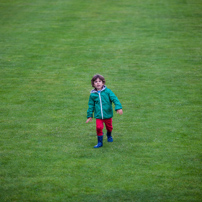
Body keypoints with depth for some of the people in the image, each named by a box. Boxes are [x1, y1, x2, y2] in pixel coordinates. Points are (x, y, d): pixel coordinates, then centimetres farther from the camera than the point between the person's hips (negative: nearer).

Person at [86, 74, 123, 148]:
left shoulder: (107, 91, -8)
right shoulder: (92, 94, -2)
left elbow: (115, 99, -12)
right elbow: (91, 105, 7)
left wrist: (118, 108, -25)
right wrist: (89, 116, 9)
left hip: (108, 114, 0)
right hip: (98, 115, 0)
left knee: (109, 127, 17)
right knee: (99, 128, -12)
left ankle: (109, 135, 50)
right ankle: (100, 142, 5)